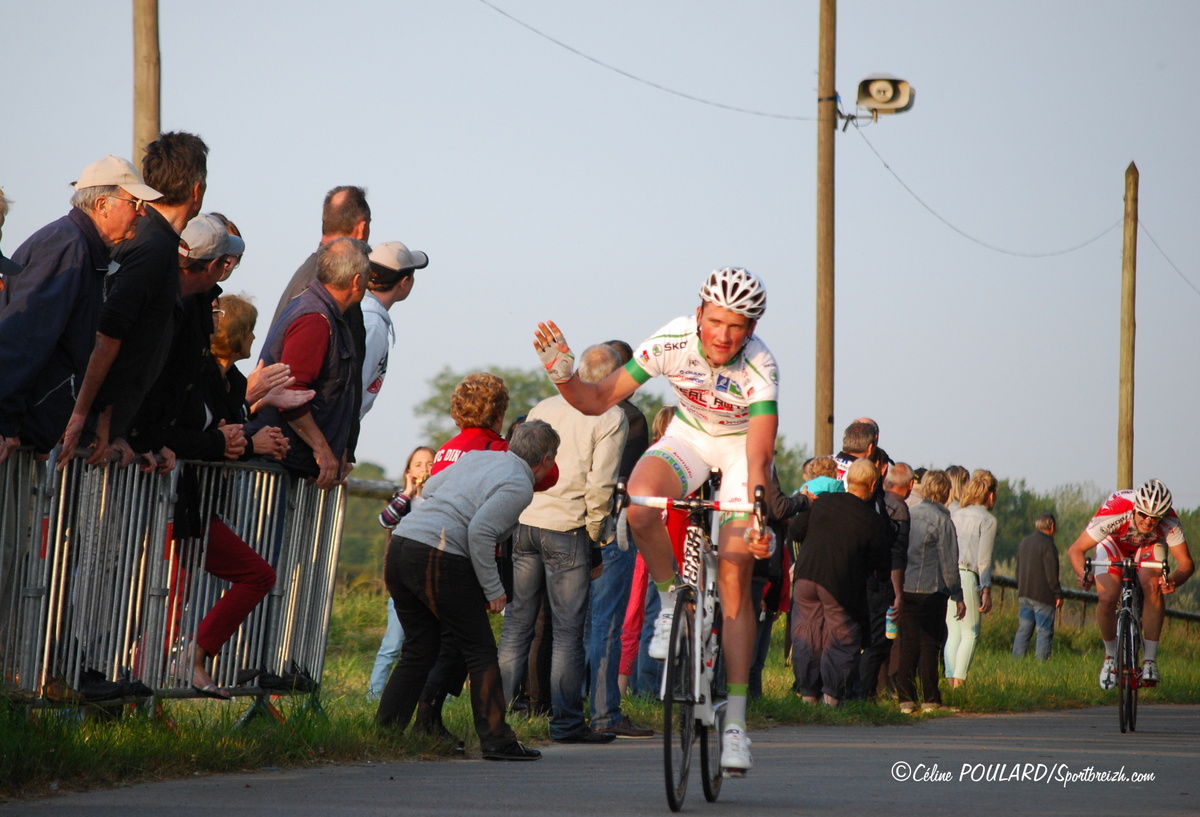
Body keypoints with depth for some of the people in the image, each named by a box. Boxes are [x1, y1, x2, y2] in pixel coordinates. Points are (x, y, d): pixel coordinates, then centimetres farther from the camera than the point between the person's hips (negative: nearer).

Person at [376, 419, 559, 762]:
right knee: (480, 651, 2)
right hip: (440, 559, -8)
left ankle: (384, 731, 13)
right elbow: (480, 531, -16)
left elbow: (429, 487, 28)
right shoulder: (519, 486, -5)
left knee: (418, 650, 16)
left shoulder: (477, 457, 18)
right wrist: (493, 589, -10)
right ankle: (496, 740, 2)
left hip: (401, 543, 8)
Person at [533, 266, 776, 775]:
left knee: (734, 577, -10)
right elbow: (600, 400, -17)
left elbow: (759, 457, -38)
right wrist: (561, 375, -36)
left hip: (741, 444, -2)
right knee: (641, 503, -33)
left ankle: (735, 720, -7)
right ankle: (672, 601, -6)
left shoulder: (759, 368, -32)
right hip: (690, 433, 2)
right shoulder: (672, 342, -25)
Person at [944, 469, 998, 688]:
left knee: (953, 633, 11)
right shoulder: (987, 519, 0)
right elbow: (983, 559, -7)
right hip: (966, 576, -5)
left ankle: (951, 682, 5)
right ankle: (959, 683, -9)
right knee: (970, 634, 1)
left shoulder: (954, 515, 14)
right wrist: (986, 590, -7)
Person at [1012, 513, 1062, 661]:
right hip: (1043, 596, -7)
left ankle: (1016, 659, 6)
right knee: (1045, 631, -4)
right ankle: (1041, 661, -8)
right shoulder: (1047, 544, -12)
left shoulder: (1024, 542, 14)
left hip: (1024, 594, 7)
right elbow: (1051, 573, -15)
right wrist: (1058, 594, -9)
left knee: (1023, 630, 9)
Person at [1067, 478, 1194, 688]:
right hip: (1114, 543, 0)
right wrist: (1083, 575, -55)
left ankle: (1150, 660, -20)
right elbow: (1076, 550, -35)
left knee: (1153, 588, -29)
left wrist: (1174, 580, -53)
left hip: (1149, 546, 1)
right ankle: (1111, 658, 4)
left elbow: (1186, 563, -30)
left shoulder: (1170, 524, -35)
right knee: (1107, 598, -21)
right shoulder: (1114, 513, -40)